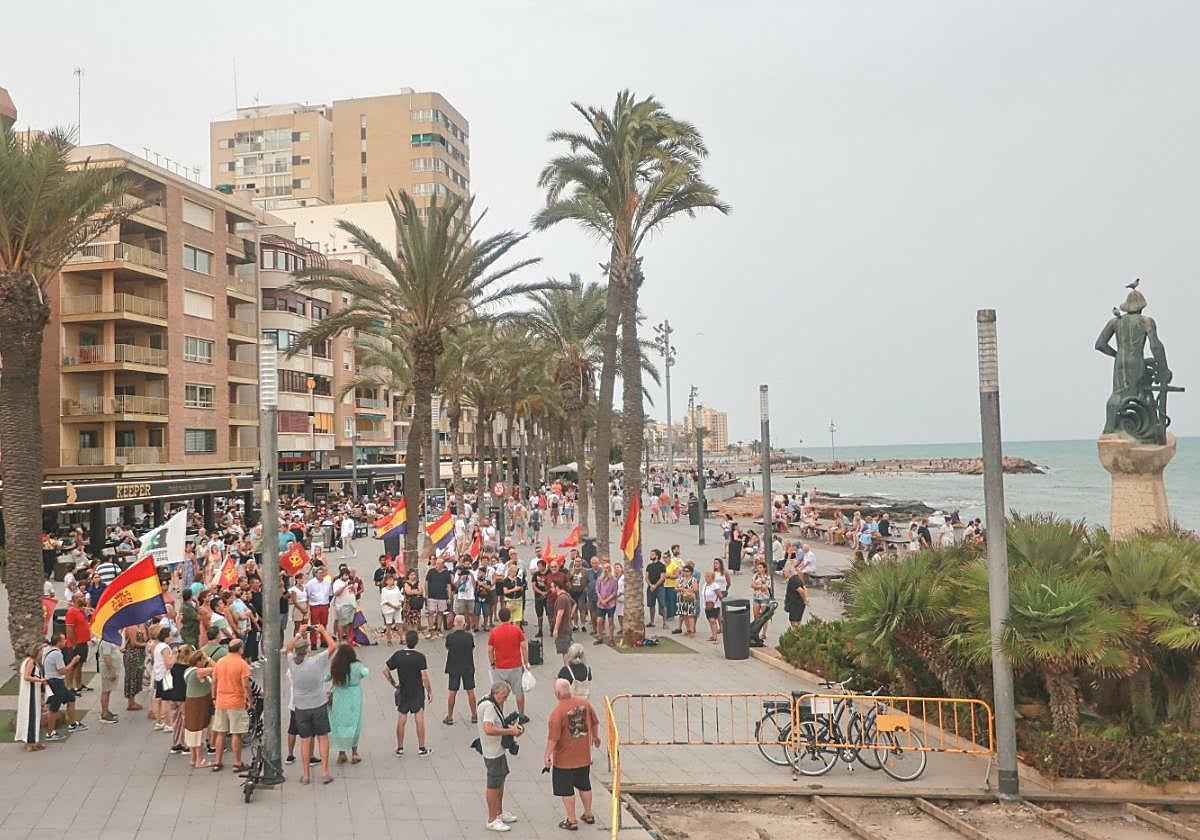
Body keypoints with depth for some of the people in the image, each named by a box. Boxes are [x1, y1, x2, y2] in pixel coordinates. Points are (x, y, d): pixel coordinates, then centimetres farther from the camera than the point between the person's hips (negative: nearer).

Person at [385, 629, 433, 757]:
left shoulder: (398, 655, -8)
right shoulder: (420, 657, -16)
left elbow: (386, 671, -3)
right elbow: (425, 677, -17)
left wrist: (393, 683, 10)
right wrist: (430, 691, -5)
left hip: (402, 692, 2)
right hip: (417, 692, -2)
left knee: (401, 720, 11)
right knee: (420, 720, 4)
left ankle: (399, 748, 19)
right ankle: (421, 748, 9)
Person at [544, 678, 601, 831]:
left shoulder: (557, 712, -23)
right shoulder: (584, 702, -6)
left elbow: (553, 738, -21)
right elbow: (595, 722, 8)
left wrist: (548, 755, -9)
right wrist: (595, 736, 25)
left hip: (565, 759, -6)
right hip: (584, 756, 6)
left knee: (566, 790, 9)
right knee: (584, 785, 22)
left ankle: (571, 821, 16)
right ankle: (588, 815, 33)